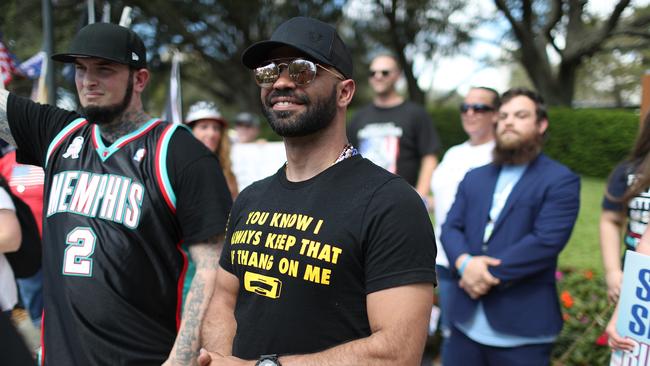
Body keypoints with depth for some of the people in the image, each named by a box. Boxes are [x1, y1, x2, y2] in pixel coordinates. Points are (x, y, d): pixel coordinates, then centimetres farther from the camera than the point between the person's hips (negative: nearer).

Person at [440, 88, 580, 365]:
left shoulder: (560, 181, -5)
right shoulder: (475, 177, 15)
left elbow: (546, 241, -17)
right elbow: (450, 228, 7)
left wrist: (490, 274, -16)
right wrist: (465, 263, -15)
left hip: (522, 326, -5)